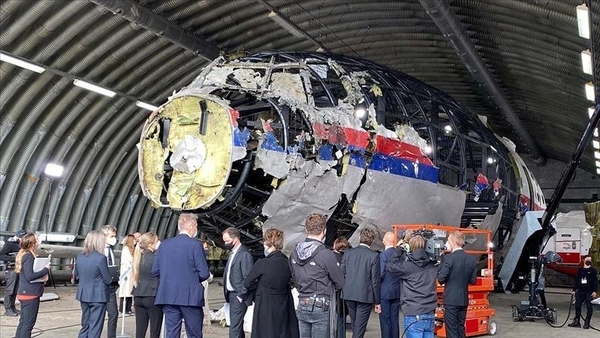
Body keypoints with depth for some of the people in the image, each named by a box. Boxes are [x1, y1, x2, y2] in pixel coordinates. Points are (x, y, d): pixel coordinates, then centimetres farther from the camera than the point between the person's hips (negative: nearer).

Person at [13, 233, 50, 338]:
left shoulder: (23, 254, 12)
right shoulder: (29, 256, -17)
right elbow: (29, 276, -24)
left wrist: (41, 275, 3)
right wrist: (45, 270, -15)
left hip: (25, 293, 9)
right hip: (30, 294, -9)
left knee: (23, 322, 15)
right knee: (28, 323, -4)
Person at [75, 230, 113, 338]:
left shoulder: (80, 256, 1)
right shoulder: (101, 258, -18)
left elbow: (76, 275, 14)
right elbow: (108, 280, -12)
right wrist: (111, 279, 9)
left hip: (83, 295, 6)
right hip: (98, 296, -6)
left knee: (85, 325, 18)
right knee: (95, 327, 3)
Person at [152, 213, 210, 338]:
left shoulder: (164, 244, 6)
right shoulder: (195, 244, -8)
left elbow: (155, 271, 9)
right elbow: (204, 274, -10)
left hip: (168, 296, 5)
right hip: (190, 297, -4)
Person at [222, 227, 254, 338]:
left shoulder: (245, 254, -16)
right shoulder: (233, 252, 13)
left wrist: (241, 296, -16)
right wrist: (227, 293, 11)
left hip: (238, 296, -9)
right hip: (231, 294, 9)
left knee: (234, 326, -10)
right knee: (237, 324, 16)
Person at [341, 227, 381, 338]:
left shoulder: (348, 253, 0)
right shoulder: (374, 256, -11)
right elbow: (375, 280, -10)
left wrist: (343, 291, 17)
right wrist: (377, 301, -2)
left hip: (349, 295, 4)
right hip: (365, 296, -4)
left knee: (355, 325, 20)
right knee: (360, 327, 2)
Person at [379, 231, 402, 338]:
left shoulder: (383, 255, -15)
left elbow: (381, 274, -18)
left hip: (385, 292, -6)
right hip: (397, 291, 6)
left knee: (385, 320, 1)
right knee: (395, 320, 11)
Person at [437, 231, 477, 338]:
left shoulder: (449, 258, -15)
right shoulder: (472, 259, 3)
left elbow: (441, 279, -15)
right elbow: (473, 281, 7)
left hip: (451, 299, -6)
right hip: (464, 299, 6)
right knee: (461, 328, 15)